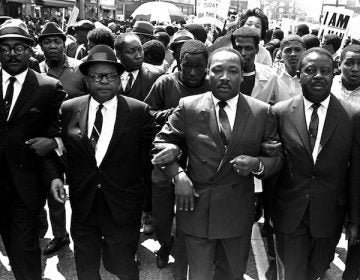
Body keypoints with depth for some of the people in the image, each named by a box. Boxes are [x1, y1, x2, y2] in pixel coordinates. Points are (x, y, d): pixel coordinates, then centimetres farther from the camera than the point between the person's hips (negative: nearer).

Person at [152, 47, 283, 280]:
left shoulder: (262, 112, -5)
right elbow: (161, 142, 2)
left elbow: (277, 157, 2)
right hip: (196, 208, 0)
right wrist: (177, 174, -13)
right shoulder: (188, 107, -6)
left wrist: (257, 164, -19)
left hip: (238, 211, 1)